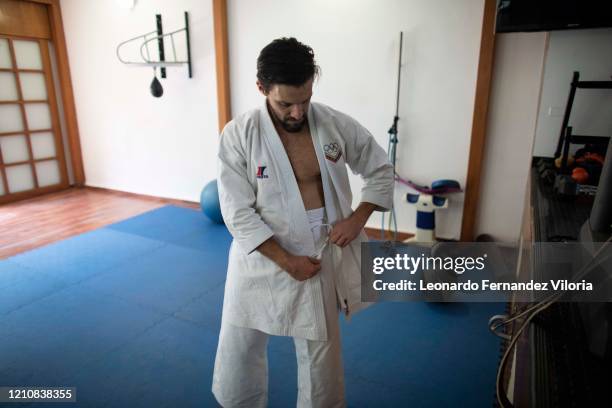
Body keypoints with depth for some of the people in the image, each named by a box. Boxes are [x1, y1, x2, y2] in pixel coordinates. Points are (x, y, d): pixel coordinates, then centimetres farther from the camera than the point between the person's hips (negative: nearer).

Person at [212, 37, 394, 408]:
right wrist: (286, 260, -17)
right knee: (238, 351, 18)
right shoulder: (238, 136, -14)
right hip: (261, 259, 0)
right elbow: (238, 213, -14)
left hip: (319, 258, 1)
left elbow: (382, 171, 4)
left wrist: (357, 218, -10)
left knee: (321, 356, 19)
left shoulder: (338, 125, -9)